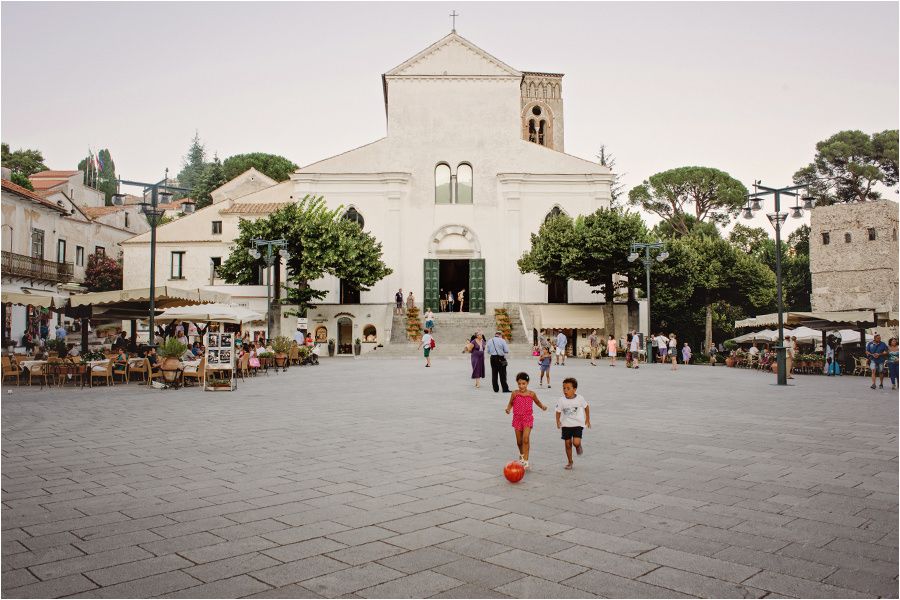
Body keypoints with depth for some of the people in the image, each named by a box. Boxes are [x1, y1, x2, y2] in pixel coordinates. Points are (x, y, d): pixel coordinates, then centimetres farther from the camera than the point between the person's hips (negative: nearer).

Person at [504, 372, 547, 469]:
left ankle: (525, 460, -15)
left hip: (528, 418, -2)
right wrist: (508, 408, -13)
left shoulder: (531, 394, -5)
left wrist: (542, 406, -7)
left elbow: (537, 402, 12)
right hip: (517, 418, 2)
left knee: (526, 438, -19)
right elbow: (511, 403, 7)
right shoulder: (514, 394, -5)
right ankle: (521, 454, 42)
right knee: (519, 441, 13)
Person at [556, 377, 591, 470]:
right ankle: (570, 462, 25)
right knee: (568, 444, 6)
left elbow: (586, 407, 7)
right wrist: (558, 421, -18)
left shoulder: (580, 399, -11)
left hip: (578, 424, -2)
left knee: (576, 442, -17)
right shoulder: (561, 400, -10)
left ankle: (579, 446, 22)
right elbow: (558, 412, -2)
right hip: (566, 425, 2)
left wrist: (587, 419, 13)